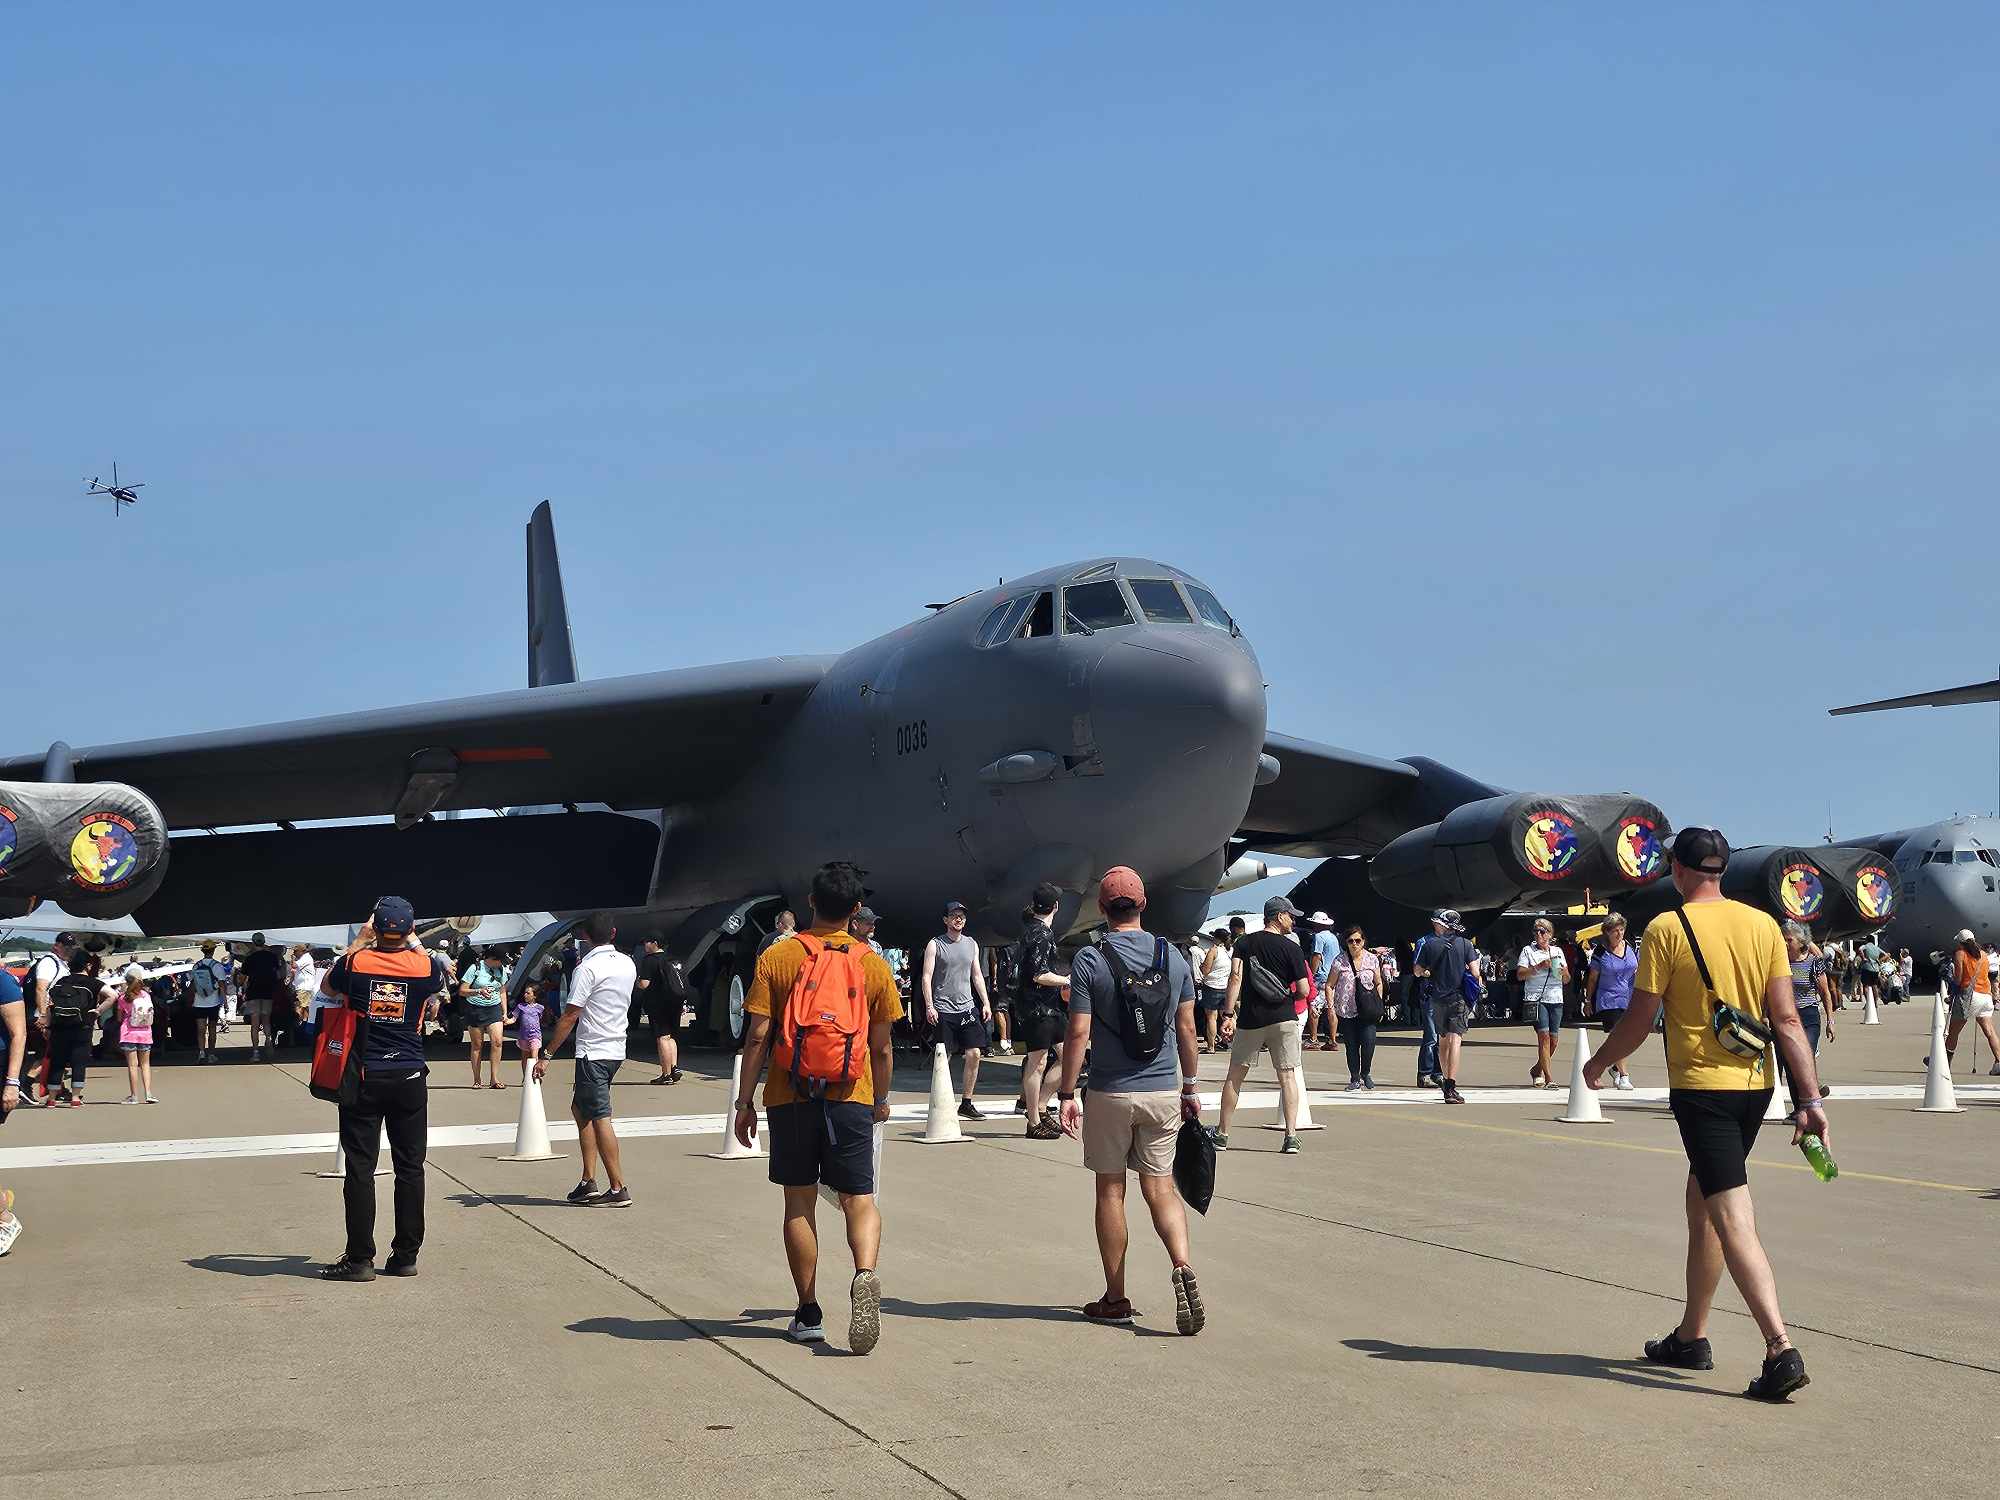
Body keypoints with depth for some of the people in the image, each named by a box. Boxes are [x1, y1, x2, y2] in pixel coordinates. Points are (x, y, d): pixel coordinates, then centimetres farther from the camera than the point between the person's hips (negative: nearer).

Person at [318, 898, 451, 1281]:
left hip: (363, 1078, -1)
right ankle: (406, 1256, 12)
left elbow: (328, 986, 15)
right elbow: (440, 980, 21)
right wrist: (414, 942, 25)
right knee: (410, 1167, 8)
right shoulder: (425, 966, -5)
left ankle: (359, 1259, 2)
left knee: (360, 1169, 2)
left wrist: (359, 942, 16)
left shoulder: (355, 963, -7)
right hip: (409, 1078, 1)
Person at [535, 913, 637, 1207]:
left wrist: (546, 1056, -11)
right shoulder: (628, 964, 8)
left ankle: (618, 1189, -5)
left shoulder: (588, 968, -14)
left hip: (593, 1052, -8)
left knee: (600, 1117, -5)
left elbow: (570, 1017, -15)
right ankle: (589, 1182, 15)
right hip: (617, 1048, 8)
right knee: (580, 1109, 17)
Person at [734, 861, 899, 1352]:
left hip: (790, 1097, 0)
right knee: (859, 1200, 5)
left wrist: (745, 1101, 4)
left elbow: (757, 1037, -4)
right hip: (850, 1097, 0)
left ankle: (809, 1314, 14)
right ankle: (865, 1274, -24)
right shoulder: (873, 965, 2)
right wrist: (881, 1100, 21)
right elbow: (881, 1047, 6)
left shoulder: (776, 958, -2)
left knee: (799, 1203, 10)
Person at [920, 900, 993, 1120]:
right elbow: (927, 977, -5)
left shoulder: (972, 944, 13)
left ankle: (966, 1103, 6)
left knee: (974, 1054, -4)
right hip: (943, 1009, -4)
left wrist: (986, 1003, 11)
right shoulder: (935, 945, -1)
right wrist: (929, 1006, -13)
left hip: (966, 1007, 4)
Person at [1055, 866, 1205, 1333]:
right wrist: (1191, 1087, 15)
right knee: (1160, 1186, 10)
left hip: (1111, 1093, -3)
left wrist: (1066, 1093, -5)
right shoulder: (1172, 956, 2)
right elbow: (1186, 1028, 6)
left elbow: (1079, 1033, -12)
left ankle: (1116, 1299, 14)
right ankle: (1182, 1266, -15)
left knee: (1110, 1190, 8)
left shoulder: (1090, 960, -9)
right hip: (1163, 1091, 3)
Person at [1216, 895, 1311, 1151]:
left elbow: (1235, 978, -8)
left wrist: (1228, 1015, -11)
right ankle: (1291, 1137, -4)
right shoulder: (1292, 948, -1)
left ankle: (1222, 1136, 13)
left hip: (1250, 1019, 2)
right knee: (1287, 1077, 3)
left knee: (1234, 1076, 10)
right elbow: (1304, 991, -4)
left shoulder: (1243, 943, 4)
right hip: (1283, 1018, -2)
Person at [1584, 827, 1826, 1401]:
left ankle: (1781, 1350, -20)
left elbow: (1639, 1020, -7)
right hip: (1755, 1087, 6)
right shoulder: (1763, 926, 3)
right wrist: (1810, 1099, 0)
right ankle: (1691, 1337, 28)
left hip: (1699, 1087, -6)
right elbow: (1787, 1019, 0)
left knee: (1734, 1221, -9)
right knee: (1702, 1206, 19)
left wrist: (1597, 1063, 11)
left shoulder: (1667, 929, -10)